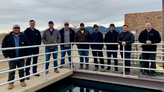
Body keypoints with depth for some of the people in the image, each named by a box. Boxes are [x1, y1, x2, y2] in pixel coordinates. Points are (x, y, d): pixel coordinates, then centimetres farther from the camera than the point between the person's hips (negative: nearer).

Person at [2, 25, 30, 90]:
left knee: (21, 70, 12)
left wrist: (26, 55, -3)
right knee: (11, 71, 9)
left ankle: (22, 81, 26)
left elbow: (27, 46, 3)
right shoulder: (7, 37, -1)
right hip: (12, 58, -1)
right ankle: (11, 83, 23)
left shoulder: (23, 37, 1)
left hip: (21, 58, 1)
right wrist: (6, 56, -8)